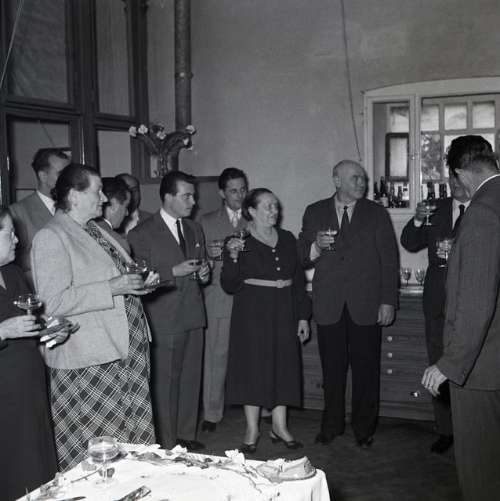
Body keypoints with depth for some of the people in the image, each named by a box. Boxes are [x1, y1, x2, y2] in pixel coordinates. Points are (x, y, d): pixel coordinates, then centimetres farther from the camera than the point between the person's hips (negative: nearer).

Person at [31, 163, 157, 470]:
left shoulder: (95, 231, 17)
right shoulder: (50, 237, -11)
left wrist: (138, 283, 9)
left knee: (129, 441, 13)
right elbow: (52, 302, -21)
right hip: (87, 362, -8)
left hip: (125, 351, 8)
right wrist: (110, 288, -21)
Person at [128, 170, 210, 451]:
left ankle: (187, 435, 26)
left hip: (193, 315, 6)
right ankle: (167, 443, 13)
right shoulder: (143, 234, -7)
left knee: (191, 379, 12)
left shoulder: (195, 230, 14)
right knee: (165, 383, 0)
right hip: (164, 320, -6)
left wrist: (203, 274, 2)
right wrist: (174, 272, -19)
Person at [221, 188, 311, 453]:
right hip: (253, 312, -4)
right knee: (253, 366, 1)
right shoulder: (240, 242, -4)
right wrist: (233, 258, -24)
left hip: (284, 311, 4)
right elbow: (229, 286, -7)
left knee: (284, 365, 7)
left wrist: (303, 316, 8)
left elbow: (299, 279, 12)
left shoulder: (287, 239, 8)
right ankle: (252, 429, 14)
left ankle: (279, 425, 20)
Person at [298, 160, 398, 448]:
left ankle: (364, 429, 19)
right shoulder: (315, 213, 9)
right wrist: (316, 247, -14)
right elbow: (303, 258, 9)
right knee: (332, 369, 7)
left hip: (366, 305, -1)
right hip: (329, 305, 1)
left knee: (366, 369, 4)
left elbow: (389, 259, 4)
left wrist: (388, 301, -3)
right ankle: (332, 425, 22)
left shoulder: (377, 213, 6)